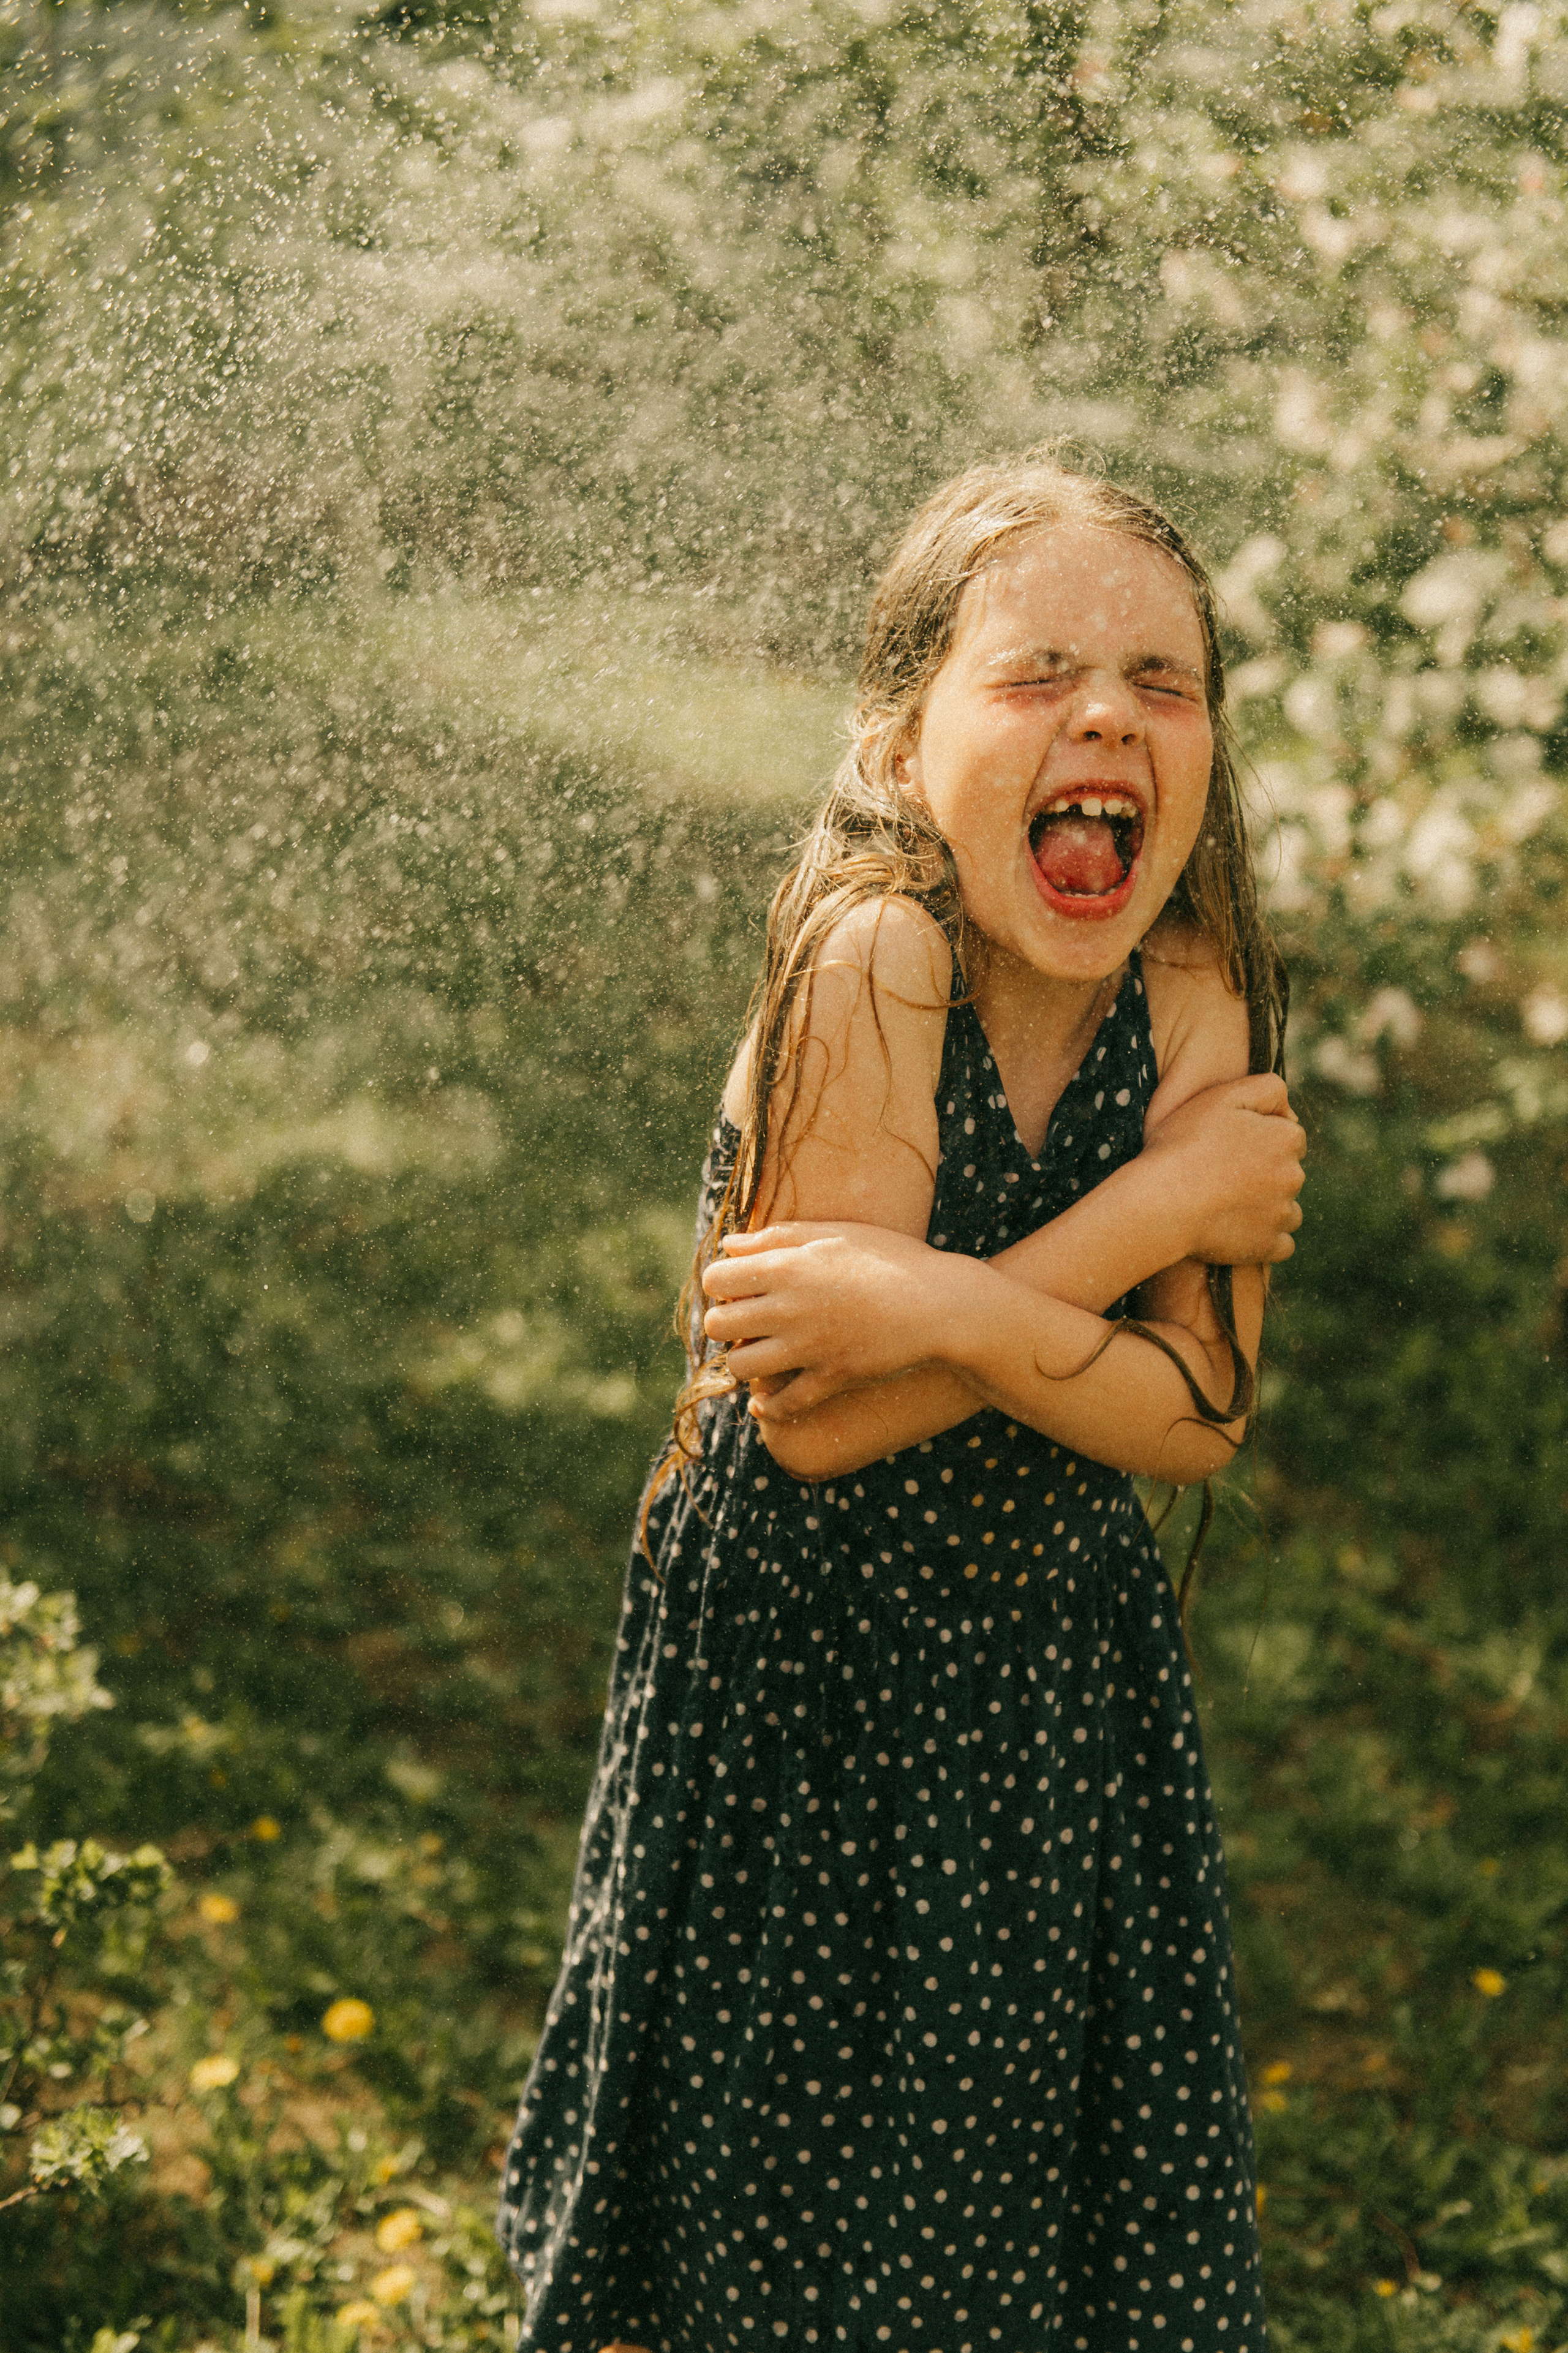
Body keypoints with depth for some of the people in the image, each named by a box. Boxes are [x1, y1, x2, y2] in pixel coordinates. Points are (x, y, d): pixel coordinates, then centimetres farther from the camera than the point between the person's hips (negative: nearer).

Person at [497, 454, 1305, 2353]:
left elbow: (1195, 1414, -15)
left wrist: (949, 1307, -31)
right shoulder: (874, 953, -24)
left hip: (1065, 1682, 5)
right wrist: (1160, 1208, -23)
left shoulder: (1195, 1000, -9)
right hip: (802, 1676, -4)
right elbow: (817, 1417, -27)